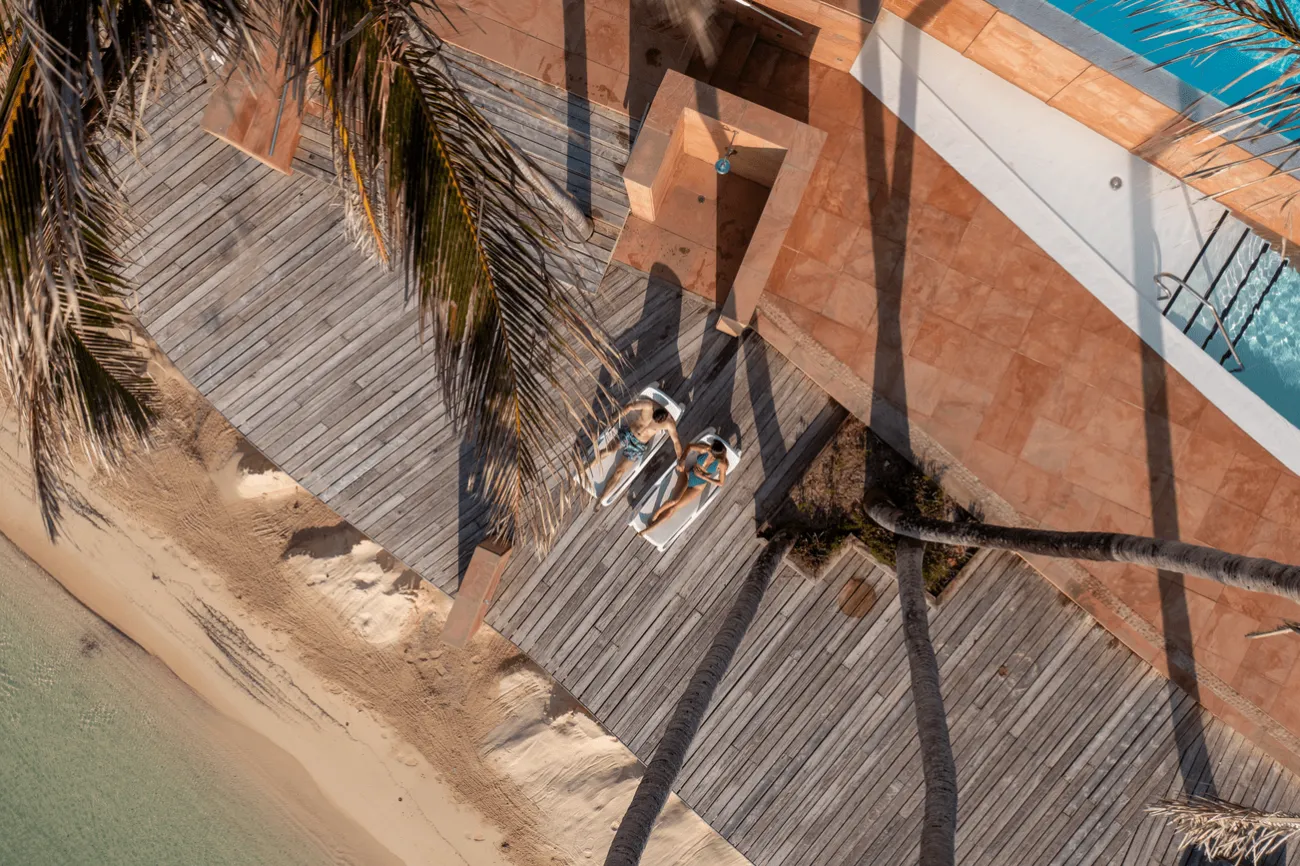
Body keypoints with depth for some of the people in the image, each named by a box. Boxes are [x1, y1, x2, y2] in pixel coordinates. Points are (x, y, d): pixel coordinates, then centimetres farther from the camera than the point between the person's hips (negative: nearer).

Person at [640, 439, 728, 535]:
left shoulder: (722, 464, -20)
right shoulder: (705, 448, -17)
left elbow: (720, 483, -10)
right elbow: (690, 446, 1)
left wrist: (702, 476, -15)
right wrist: (682, 460, -13)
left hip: (697, 487, -1)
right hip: (687, 474, 1)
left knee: (673, 508, -9)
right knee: (674, 500, -25)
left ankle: (650, 527, -1)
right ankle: (656, 513, -2)